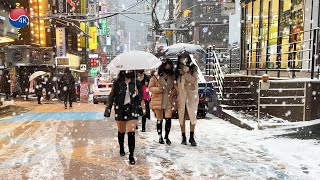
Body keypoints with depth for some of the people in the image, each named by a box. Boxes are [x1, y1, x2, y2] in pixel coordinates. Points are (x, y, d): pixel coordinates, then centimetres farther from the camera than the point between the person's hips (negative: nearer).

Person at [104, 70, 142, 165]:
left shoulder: (136, 82, 2)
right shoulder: (117, 82, -2)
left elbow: (140, 97, 10)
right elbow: (112, 96, 1)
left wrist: (137, 94, -11)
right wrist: (108, 108, -5)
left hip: (132, 109, 0)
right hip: (120, 109, 0)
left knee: (131, 133, -7)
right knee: (121, 131, 15)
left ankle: (131, 156, 3)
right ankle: (121, 148, 42)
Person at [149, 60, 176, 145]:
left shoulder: (172, 77, 9)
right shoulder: (155, 77, -3)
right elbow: (150, 87, -1)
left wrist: (173, 91, -1)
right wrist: (158, 89, -18)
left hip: (168, 102, 3)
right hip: (158, 101, -2)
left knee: (168, 119, -4)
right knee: (159, 120, 8)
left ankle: (167, 136, 15)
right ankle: (160, 137, 24)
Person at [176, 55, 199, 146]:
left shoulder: (194, 68, 2)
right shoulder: (178, 70, 10)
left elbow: (194, 81, -11)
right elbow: (177, 83, 13)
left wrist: (185, 73, -17)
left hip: (192, 95, -2)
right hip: (181, 96, 2)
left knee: (192, 117, 1)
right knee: (182, 117, 4)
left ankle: (192, 137, 12)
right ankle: (183, 137, 16)